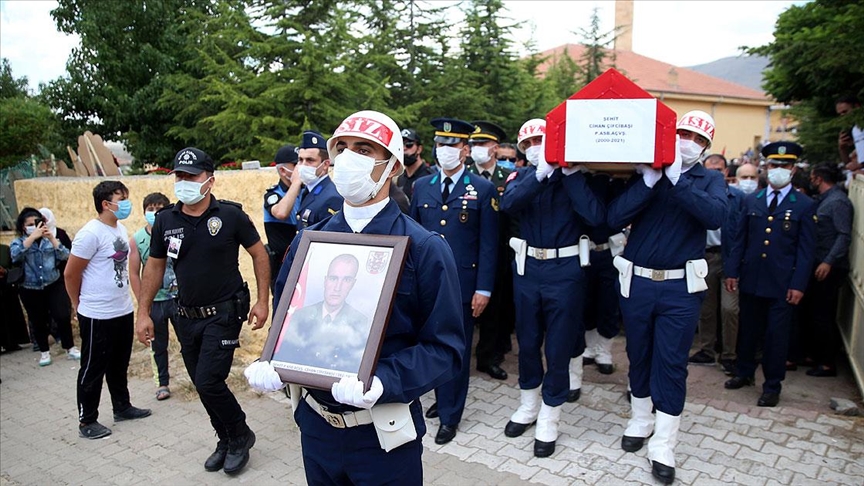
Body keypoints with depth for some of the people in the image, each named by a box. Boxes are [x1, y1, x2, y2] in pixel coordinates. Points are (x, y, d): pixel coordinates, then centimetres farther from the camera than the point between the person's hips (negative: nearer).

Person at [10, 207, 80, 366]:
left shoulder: (49, 239, 1)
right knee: (38, 322, 10)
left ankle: (70, 348, 11)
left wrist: (52, 238, -22)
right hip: (30, 291, 0)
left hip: (54, 285, 0)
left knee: (63, 316, -6)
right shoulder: (18, 242, -3)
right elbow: (15, 255, -26)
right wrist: (32, 237, -32)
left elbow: (65, 256, -11)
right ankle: (44, 351, 28)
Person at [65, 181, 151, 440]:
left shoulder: (121, 229, 7)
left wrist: (124, 299, 17)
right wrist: (80, 305, -1)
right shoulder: (91, 233, -18)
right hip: (97, 316, -8)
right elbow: (71, 274, -13)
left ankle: (122, 407, 35)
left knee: (119, 365, 21)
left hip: (123, 311, 8)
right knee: (93, 370, 6)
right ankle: (87, 421, 20)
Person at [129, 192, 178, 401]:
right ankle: (163, 382, 29)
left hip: (178, 298, -1)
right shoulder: (136, 240, -3)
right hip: (154, 301, 2)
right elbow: (134, 274, 0)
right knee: (159, 346, 14)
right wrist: (142, 303, -2)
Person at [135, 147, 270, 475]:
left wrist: (263, 300, -8)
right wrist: (143, 313, 6)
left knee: (208, 382, -11)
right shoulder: (165, 220, 0)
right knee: (203, 385, 12)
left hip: (223, 314, -5)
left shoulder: (230, 214, -11)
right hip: (186, 317, 5)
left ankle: (240, 435, 16)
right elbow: (154, 266, 9)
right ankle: (227, 440, 33)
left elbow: (259, 254, -4)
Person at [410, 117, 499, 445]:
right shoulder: (421, 186, 7)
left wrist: (483, 289, -9)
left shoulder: (483, 190, -3)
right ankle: (442, 399, 34)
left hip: (462, 284, -3)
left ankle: (450, 415, 21)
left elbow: (488, 244, -4)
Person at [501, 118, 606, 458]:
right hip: (527, 268, 3)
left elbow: (596, 216, -20)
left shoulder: (576, 176, -3)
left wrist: (570, 172, -20)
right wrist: (541, 172, -26)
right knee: (527, 341, 16)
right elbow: (507, 204, -19)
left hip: (565, 270, -3)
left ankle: (548, 420, 22)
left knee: (558, 346, 6)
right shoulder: (521, 177, 3)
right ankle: (528, 407, 36)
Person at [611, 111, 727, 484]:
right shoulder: (644, 173, 2)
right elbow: (614, 219, -12)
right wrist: (649, 180, -19)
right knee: (639, 356, 15)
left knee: (671, 364, 2)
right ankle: (640, 421, 35)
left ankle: (663, 445, 14)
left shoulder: (710, 180, 3)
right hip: (636, 281, 1)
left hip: (681, 287, -1)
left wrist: (676, 179, -23)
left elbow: (716, 215, -20)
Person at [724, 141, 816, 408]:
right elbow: (740, 240, 9)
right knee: (747, 330, 14)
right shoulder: (751, 201, 7)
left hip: (782, 285, -3)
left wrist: (798, 285, -9)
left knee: (776, 335, 4)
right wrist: (732, 271, 2)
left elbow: (806, 250, -3)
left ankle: (772, 386, 18)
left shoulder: (804, 205, -1)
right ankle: (745, 373, 32)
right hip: (751, 280, 3)